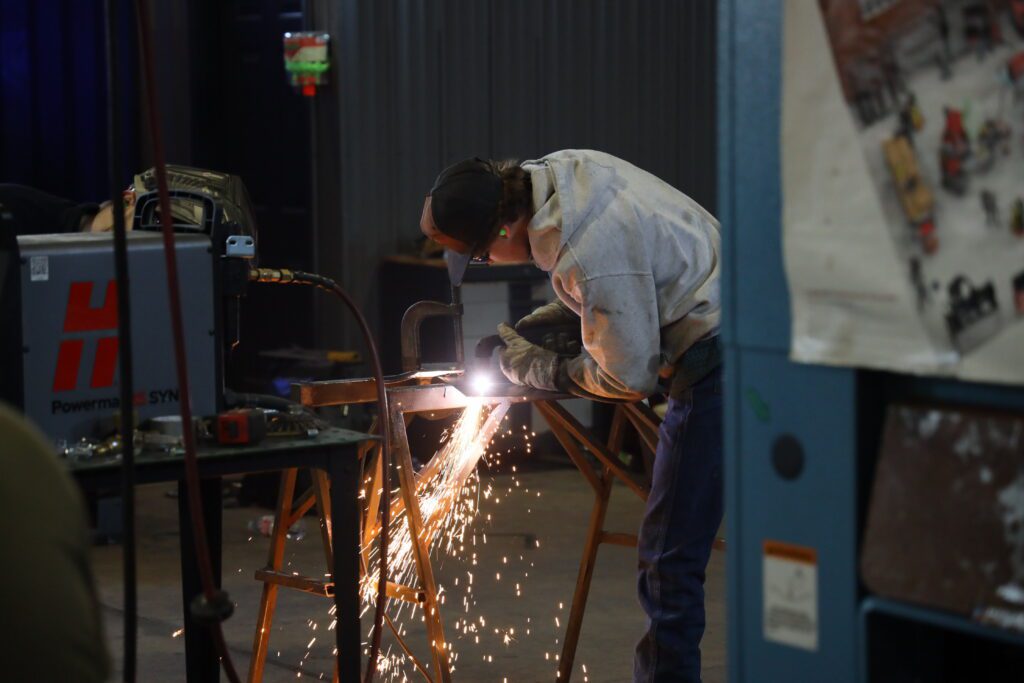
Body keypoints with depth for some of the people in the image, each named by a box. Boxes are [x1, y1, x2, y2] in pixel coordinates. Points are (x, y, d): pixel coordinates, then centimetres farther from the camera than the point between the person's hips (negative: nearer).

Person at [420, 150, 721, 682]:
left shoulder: (589, 258, -28)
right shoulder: (559, 170, 1)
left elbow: (629, 379, -17)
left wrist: (536, 368, -4)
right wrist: (541, 320, 10)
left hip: (716, 359, -10)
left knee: (669, 557, -9)